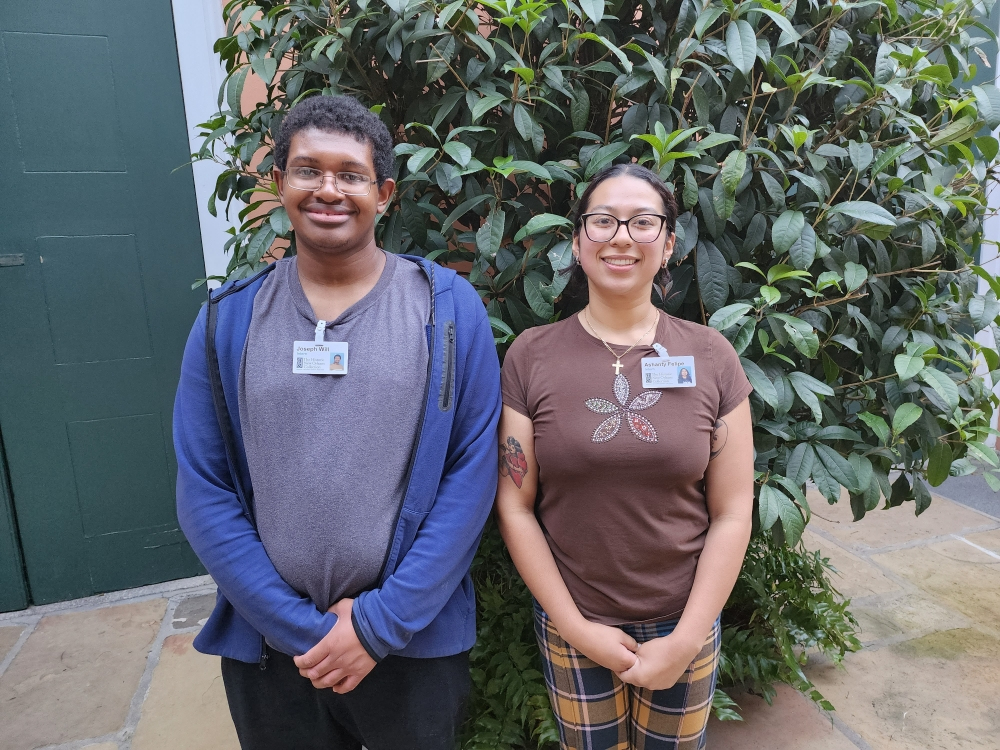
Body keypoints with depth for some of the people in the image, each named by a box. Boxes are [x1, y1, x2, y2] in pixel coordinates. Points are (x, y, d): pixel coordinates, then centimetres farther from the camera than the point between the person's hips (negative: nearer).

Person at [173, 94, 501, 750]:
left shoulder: (449, 308, -7)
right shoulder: (228, 321, -2)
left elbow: (473, 473, -10)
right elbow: (204, 492, -4)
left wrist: (382, 622, -13)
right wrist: (303, 627, -10)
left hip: (415, 641, -1)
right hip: (268, 650, 2)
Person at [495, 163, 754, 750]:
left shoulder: (711, 356, -6)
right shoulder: (531, 356, -9)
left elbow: (732, 512, -4)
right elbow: (515, 504, -7)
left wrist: (685, 640, -7)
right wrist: (577, 627, -8)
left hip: (685, 626, 1)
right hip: (572, 626, 0)